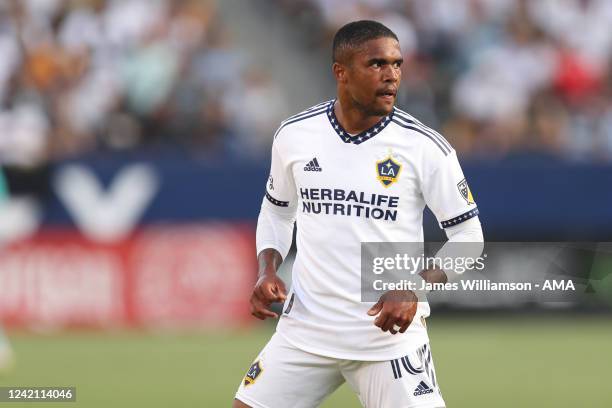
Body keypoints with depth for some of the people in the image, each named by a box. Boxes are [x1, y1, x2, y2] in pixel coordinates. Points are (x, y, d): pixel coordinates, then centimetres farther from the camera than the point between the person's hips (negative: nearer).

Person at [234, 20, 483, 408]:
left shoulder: (424, 146, -8)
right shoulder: (294, 135, 1)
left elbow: (468, 234, -2)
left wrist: (415, 289, -17)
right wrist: (268, 271, 1)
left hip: (389, 333, -2)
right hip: (306, 328, 3)